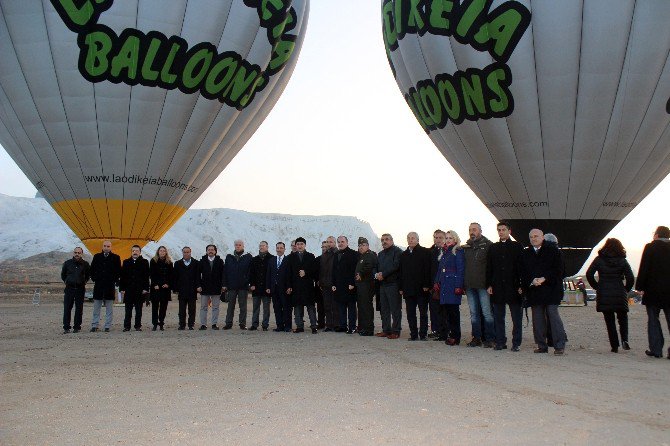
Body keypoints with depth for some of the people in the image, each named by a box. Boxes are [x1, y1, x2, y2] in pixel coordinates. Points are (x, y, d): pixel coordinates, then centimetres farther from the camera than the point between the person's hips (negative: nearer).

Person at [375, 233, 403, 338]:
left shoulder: (397, 251, -3)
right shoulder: (380, 254, 22)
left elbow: (395, 266, -15)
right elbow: (376, 267, 20)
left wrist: (383, 274, -15)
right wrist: (376, 274, -2)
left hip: (393, 284, -8)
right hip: (382, 284, 8)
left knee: (395, 309, -4)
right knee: (384, 309, 10)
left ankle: (396, 331, 0)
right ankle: (386, 330, 17)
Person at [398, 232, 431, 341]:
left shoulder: (425, 252, 0)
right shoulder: (404, 254, 15)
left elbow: (427, 270, -7)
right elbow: (400, 272, 15)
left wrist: (426, 285, -14)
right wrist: (400, 287, 8)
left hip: (421, 289, -4)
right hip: (408, 289, 5)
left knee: (423, 313, 2)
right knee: (410, 313, 5)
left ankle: (423, 334, 8)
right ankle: (413, 334, 11)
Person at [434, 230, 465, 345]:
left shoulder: (458, 252, -4)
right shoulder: (444, 252, 18)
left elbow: (461, 270, -10)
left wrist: (459, 286, -16)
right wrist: (436, 282, 11)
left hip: (453, 283, -7)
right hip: (443, 284, 7)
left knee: (453, 309, -6)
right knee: (445, 309, 7)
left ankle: (455, 337, -2)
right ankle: (445, 334, 13)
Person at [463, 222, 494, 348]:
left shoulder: (487, 244, -1)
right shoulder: (466, 246, 15)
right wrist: (464, 283, 10)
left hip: (483, 285, -5)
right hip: (470, 285, 6)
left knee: (487, 312, -4)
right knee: (474, 313, 9)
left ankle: (489, 338, 3)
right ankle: (476, 338, 16)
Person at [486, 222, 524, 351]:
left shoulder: (517, 247, 3)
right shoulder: (493, 248, 12)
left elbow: (522, 267, 0)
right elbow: (489, 268, 11)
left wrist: (521, 285, -7)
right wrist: (489, 285, 2)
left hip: (513, 287, -3)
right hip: (497, 287, 3)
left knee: (516, 317, 2)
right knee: (498, 317, 7)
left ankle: (516, 343, 9)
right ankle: (500, 342, 14)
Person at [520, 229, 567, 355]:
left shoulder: (552, 250, 3)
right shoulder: (526, 253, 13)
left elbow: (558, 269, -3)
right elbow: (523, 273, 9)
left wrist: (544, 279, -13)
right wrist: (531, 281, -10)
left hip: (551, 289, -4)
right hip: (533, 291, 4)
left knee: (553, 315, -8)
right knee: (537, 319, 5)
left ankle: (559, 346, -3)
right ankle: (541, 346, 12)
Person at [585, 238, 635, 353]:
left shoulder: (599, 260, 0)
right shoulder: (622, 261, -1)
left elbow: (589, 274, -5)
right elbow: (630, 278, -9)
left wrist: (597, 287, 6)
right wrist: (626, 289, 6)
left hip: (603, 295, 0)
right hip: (619, 294, 0)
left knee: (609, 321, 7)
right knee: (623, 318, 15)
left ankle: (614, 346, 4)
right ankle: (624, 339, -6)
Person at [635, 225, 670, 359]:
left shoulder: (650, 247, -4)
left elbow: (643, 268, -8)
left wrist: (640, 287, -3)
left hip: (653, 290, -3)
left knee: (653, 320, 4)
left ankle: (656, 349, 2)